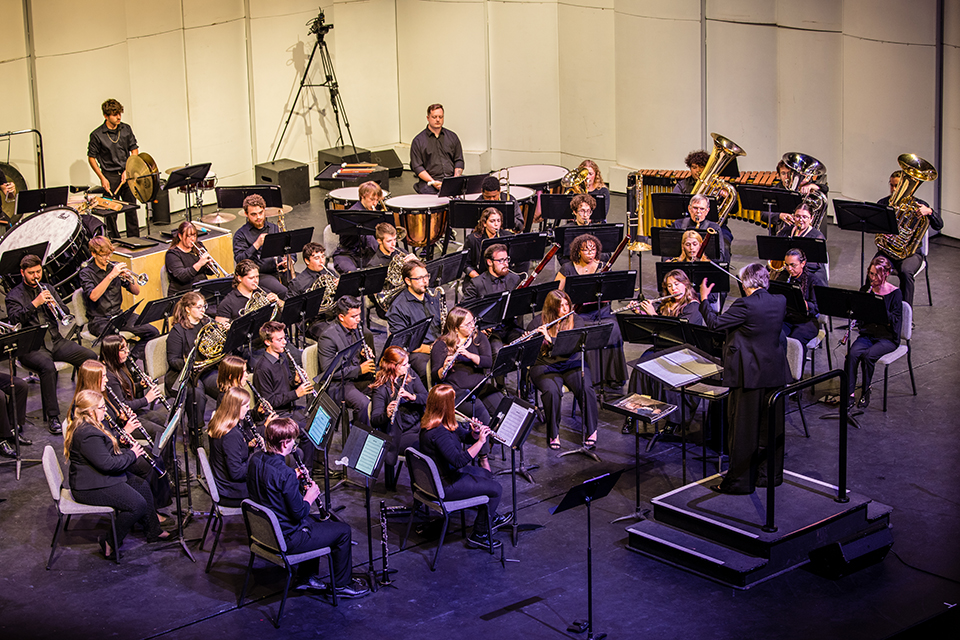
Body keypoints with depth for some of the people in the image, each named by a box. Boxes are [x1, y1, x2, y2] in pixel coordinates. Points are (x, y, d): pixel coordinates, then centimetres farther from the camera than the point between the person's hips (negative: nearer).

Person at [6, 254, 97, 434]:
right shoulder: (14, 295, 3)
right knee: (48, 367, -36)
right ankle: (52, 417, -29)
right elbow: (14, 320, -14)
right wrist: (35, 303, -22)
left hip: (56, 340, 5)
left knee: (91, 357, -16)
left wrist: (55, 306, -9)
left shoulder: (48, 289, 18)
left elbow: (66, 314, 13)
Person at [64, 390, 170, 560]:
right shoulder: (87, 434, -28)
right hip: (91, 488, -12)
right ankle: (110, 542, -5)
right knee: (138, 505, -19)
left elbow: (106, 449, 22)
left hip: (101, 477, 12)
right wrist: (131, 454, -14)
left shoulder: (90, 425, 8)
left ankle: (154, 531, 27)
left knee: (142, 486, 16)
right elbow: (107, 464, -28)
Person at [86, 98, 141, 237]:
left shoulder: (126, 129, 4)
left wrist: (128, 171, -4)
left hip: (127, 174, 3)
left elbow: (134, 151, 8)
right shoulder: (97, 135, -7)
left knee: (131, 209, 6)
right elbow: (91, 158, -2)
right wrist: (102, 178, -10)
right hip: (110, 176, -3)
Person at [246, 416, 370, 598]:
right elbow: (299, 513, -23)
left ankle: (308, 576, 39)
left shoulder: (255, 459, -5)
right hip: (286, 539, -9)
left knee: (315, 521, 34)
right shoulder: (285, 474, -31)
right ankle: (341, 585, 23)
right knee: (343, 530, 6)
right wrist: (310, 497, -5)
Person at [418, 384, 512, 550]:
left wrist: (474, 433, -12)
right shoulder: (438, 433, -32)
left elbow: (465, 436, 9)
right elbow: (459, 461, -36)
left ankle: (492, 518, 46)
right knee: (495, 488, -1)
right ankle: (479, 535, 11)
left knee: (486, 474, 27)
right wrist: (480, 441, -30)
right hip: (444, 486, -10)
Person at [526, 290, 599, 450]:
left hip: (571, 363, 1)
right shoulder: (538, 322, 1)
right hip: (544, 365, -1)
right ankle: (553, 434, -13)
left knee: (586, 389, -28)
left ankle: (590, 432, -10)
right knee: (552, 391, -33)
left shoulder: (576, 320, 2)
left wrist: (550, 339, -24)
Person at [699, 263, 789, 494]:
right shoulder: (780, 302, 1)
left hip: (749, 374, -7)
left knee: (743, 427, 2)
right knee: (771, 426, 16)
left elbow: (715, 323, -14)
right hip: (775, 373, 7)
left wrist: (704, 300, 0)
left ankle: (740, 481, 8)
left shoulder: (745, 305, -19)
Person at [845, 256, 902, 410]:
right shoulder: (865, 290, 7)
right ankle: (849, 394, -22)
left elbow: (896, 320, -13)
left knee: (868, 355, -31)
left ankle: (865, 393, -12)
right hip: (867, 334, 3)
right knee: (852, 354, -27)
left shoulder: (895, 293, -5)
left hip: (887, 338, -3)